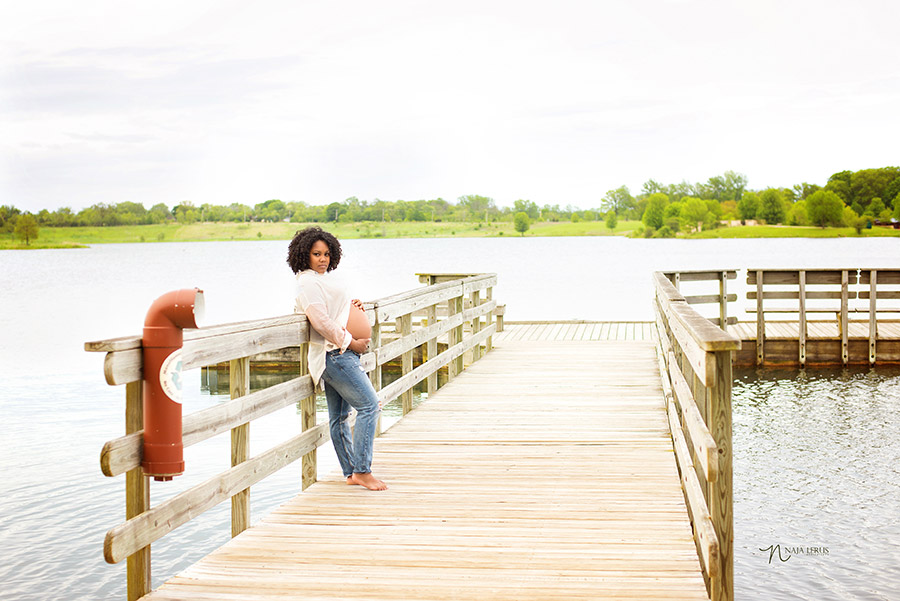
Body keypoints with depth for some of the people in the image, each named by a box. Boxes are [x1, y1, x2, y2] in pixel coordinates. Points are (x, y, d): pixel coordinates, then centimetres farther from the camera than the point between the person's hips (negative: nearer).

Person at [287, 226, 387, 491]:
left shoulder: (323, 279, 19)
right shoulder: (308, 283, -13)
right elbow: (321, 322, -20)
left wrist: (350, 304, 14)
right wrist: (352, 342, -14)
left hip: (338, 353, 10)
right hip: (333, 354, -10)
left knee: (339, 416, 11)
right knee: (369, 404, -12)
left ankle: (351, 472, 16)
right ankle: (362, 471, -10)